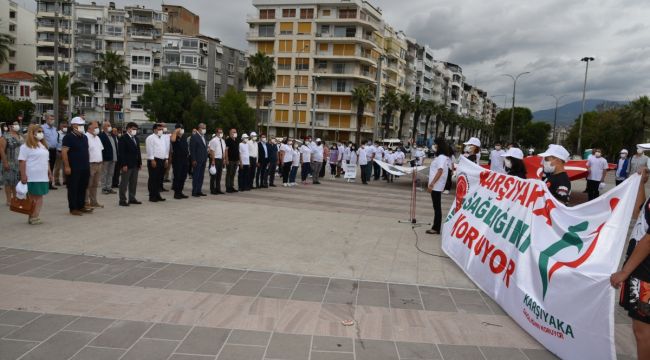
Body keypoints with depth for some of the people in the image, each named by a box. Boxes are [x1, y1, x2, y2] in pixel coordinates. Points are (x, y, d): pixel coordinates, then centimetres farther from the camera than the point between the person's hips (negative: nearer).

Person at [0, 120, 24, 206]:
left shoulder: (21, 136, 14)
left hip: (20, 164, 6)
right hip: (10, 164, -6)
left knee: (17, 182, 10)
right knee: (9, 182, 0)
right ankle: (9, 200, 5)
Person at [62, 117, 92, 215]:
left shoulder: (84, 137, 14)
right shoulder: (69, 137, -9)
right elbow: (64, 152, -14)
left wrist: (88, 164, 16)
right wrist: (67, 166, -18)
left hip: (85, 168, 7)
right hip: (74, 169, -7)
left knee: (83, 188, 12)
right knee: (73, 189, 0)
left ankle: (81, 206, 22)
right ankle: (73, 208, 6)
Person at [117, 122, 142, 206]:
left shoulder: (136, 138, 15)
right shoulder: (123, 139, -8)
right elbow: (121, 153, -13)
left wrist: (140, 163, 12)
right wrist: (123, 165, -18)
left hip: (135, 165, 8)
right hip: (126, 165, -8)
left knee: (134, 183, 11)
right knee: (124, 183, -1)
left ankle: (132, 198, 19)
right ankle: (122, 200, 4)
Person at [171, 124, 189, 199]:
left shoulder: (184, 138, 15)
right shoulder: (175, 138, -6)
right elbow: (172, 139, -32)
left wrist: (188, 154, 15)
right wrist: (175, 131, -21)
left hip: (185, 159, 7)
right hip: (177, 160, -7)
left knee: (183, 177, 10)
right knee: (177, 177, -3)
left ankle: (180, 192, 20)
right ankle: (176, 193, 5)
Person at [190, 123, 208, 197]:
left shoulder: (204, 137, 15)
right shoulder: (194, 137, -8)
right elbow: (192, 149, -12)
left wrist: (206, 158, 11)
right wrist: (193, 160, -16)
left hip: (203, 160, 7)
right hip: (197, 160, -7)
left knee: (201, 176, 9)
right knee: (196, 176, -2)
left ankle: (199, 191, 15)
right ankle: (194, 192, 3)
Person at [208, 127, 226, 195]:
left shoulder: (223, 141, 13)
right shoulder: (214, 140, -11)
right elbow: (212, 151, -14)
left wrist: (223, 159, 12)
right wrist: (213, 161, -18)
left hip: (221, 159, 7)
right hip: (215, 159, -7)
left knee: (219, 175, 13)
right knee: (214, 175, -1)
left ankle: (218, 189, 20)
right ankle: (213, 190, 5)